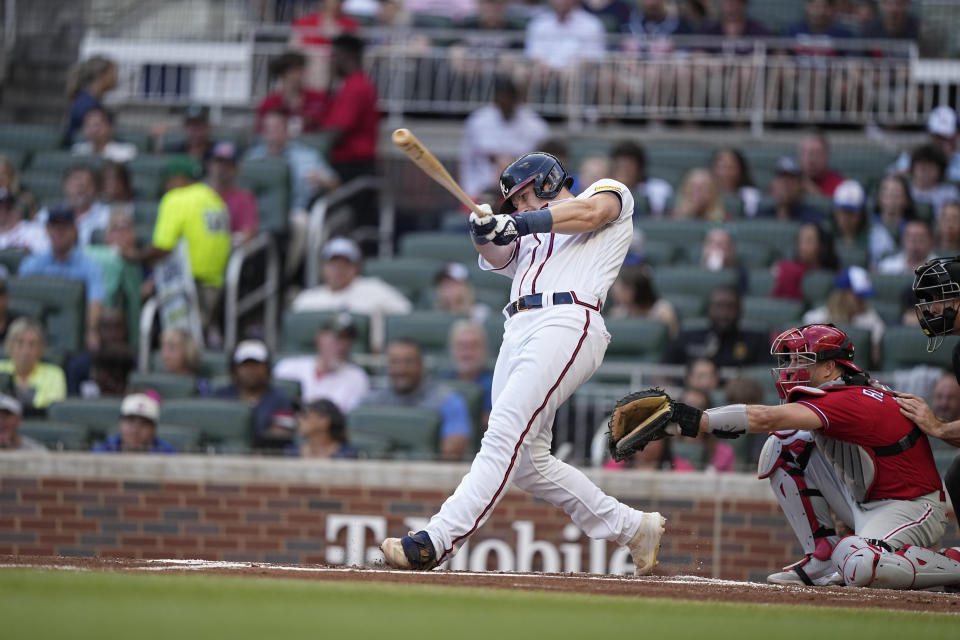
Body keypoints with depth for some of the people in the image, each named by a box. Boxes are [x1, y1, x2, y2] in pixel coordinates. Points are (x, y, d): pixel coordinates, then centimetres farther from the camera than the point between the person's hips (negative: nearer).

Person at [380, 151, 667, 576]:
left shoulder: (611, 191, 17)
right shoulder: (532, 237, 34)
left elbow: (589, 211, -7)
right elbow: (500, 258, 14)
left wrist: (518, 223, -8)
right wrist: (485, 231, -7)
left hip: (566, 324, -9)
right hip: (518, 330, 9)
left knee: (504, 435, -20)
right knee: (529, 463, 2)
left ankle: (438, 541, -30)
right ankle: (633, 528, 12)